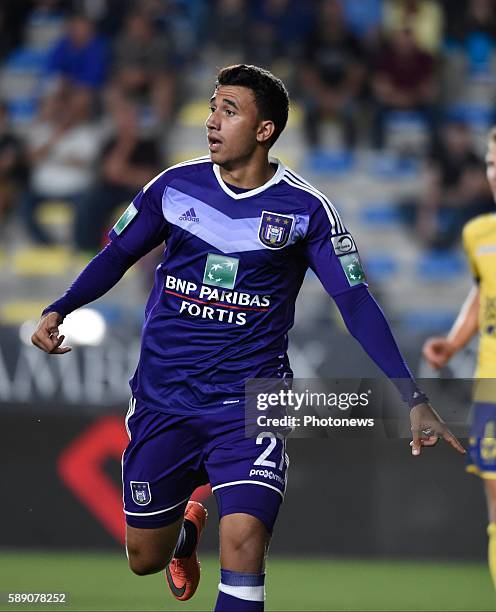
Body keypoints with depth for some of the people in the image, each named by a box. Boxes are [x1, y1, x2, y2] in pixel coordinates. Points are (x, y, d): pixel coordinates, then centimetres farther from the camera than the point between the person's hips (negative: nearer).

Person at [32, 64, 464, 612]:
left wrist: (412, 398, -14)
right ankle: (187, 527, 48)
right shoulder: (174, 185, -1)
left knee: (243, 545, -23)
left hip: (250, 402, -3)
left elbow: (356, 303, -7)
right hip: (162, 397, 3)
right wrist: (58, 311, -4)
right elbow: (116, 256, 12)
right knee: (144, 559, 12)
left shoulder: (305, 209, -7)